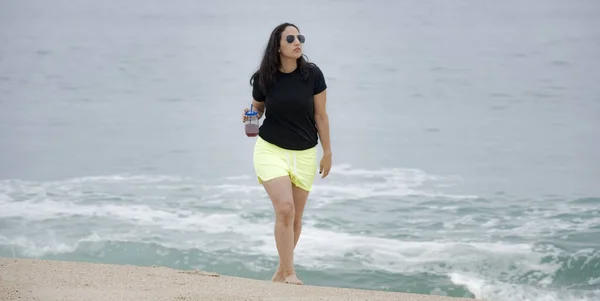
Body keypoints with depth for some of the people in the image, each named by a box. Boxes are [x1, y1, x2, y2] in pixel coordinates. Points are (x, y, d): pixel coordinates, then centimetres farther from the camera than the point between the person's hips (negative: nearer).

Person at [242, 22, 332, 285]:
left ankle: (281, 271, 24)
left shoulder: (312, 74, -8)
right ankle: (290, 274, -13)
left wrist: (327, 152, 2)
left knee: (295, 217, 8)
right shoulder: (263, 78, -7)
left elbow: (320, 115, -1)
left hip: (304, 154, 2)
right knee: (285, 209, -18)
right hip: (271, 150, -2)